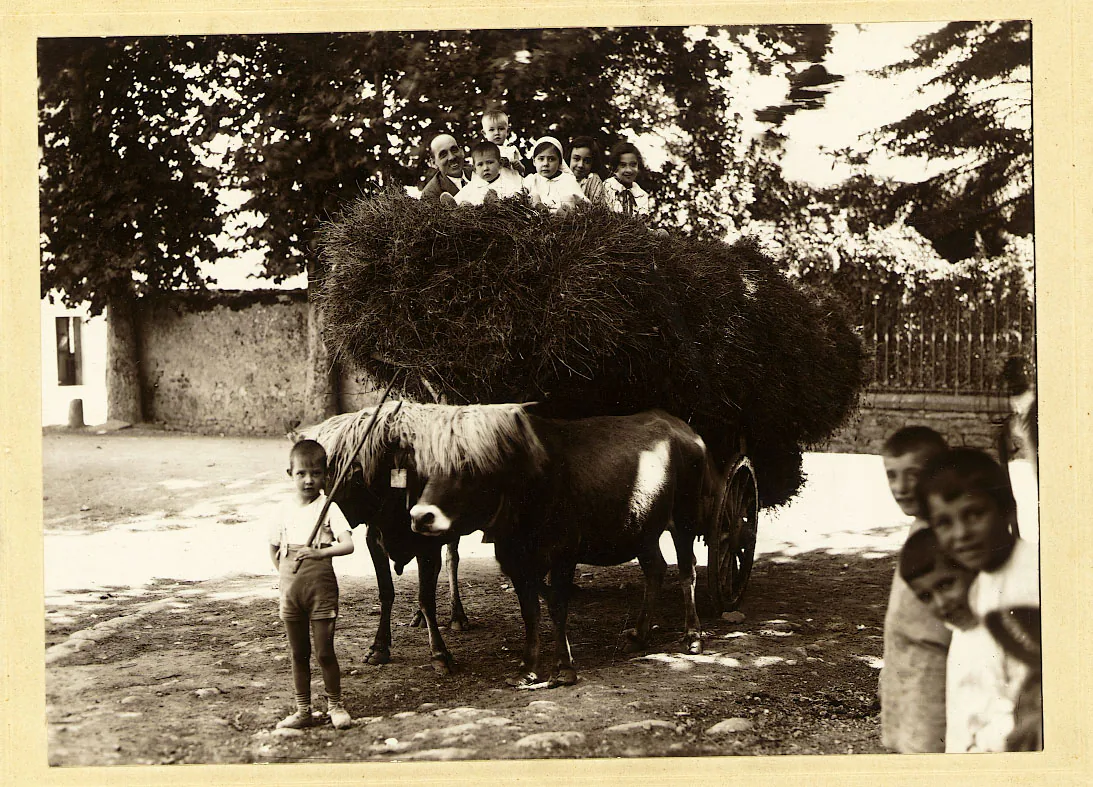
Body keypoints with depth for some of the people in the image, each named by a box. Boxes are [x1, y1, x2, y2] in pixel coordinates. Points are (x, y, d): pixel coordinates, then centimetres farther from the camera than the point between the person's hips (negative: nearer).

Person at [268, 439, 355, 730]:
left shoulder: (328, 507, -6)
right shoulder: (286, 509, 5)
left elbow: (348, 544, -18)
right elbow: (274, 548, 19)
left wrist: (319, 553, -31)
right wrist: (285, 573, 8)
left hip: (321, 588, -4)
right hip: (290, 589, 4)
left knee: (324, 652, 0)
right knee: (298, 654, 11)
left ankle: (335, 705, 17)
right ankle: (303, 711, 21)